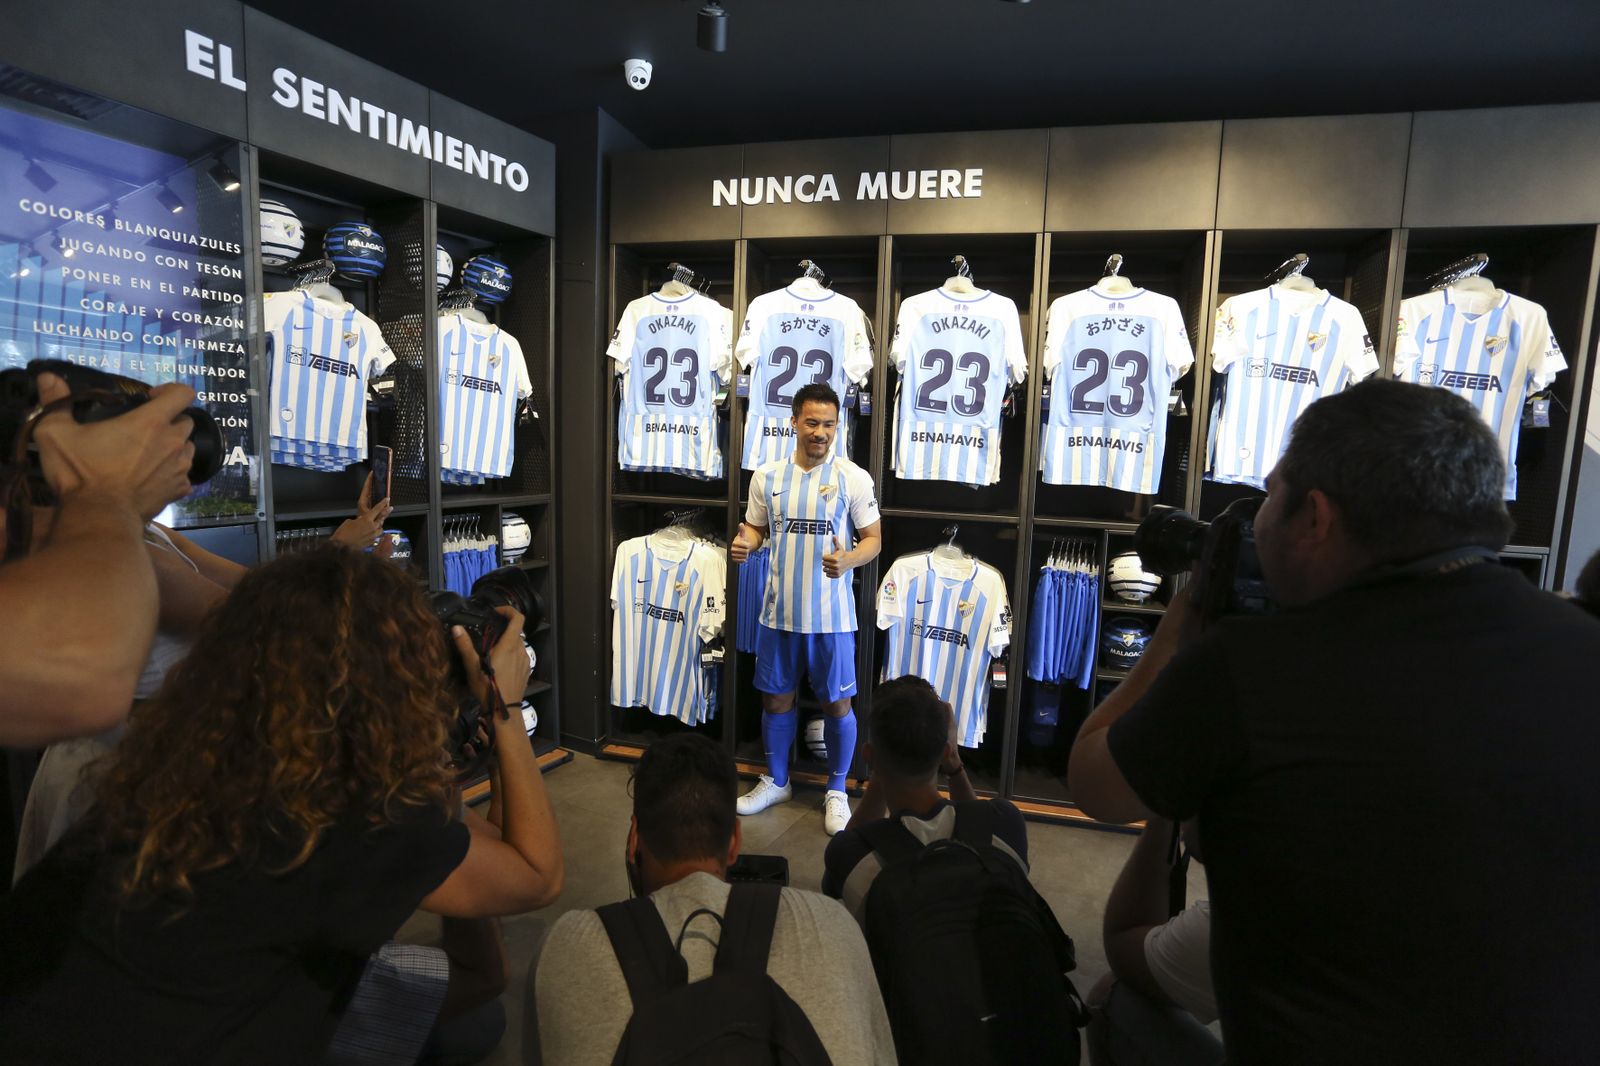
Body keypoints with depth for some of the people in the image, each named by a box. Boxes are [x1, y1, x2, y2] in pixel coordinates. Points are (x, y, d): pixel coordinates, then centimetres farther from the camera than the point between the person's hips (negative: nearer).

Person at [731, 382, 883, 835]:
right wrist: (743, 543, -11)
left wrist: (847, 560, -23)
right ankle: (775, 781, 36)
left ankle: (836, 791, 28)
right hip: (779, 611, 3)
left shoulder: (854, 478, -6)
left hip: (831, 615, -2)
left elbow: (874, 539, -2)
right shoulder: (767, 475, 2)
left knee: (837, 703, 8)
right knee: (776, 698, 15)